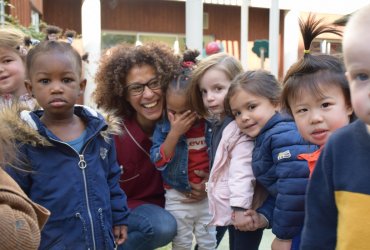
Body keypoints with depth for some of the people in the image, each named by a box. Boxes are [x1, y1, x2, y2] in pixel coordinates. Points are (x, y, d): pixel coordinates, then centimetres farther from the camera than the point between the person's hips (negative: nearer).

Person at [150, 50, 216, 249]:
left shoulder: (212, 123, -10)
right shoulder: (163, 127, -12)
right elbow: (159, 161, -20)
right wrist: (174, 133, -28)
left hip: (207, 196, 1)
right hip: (178, 199, -1)